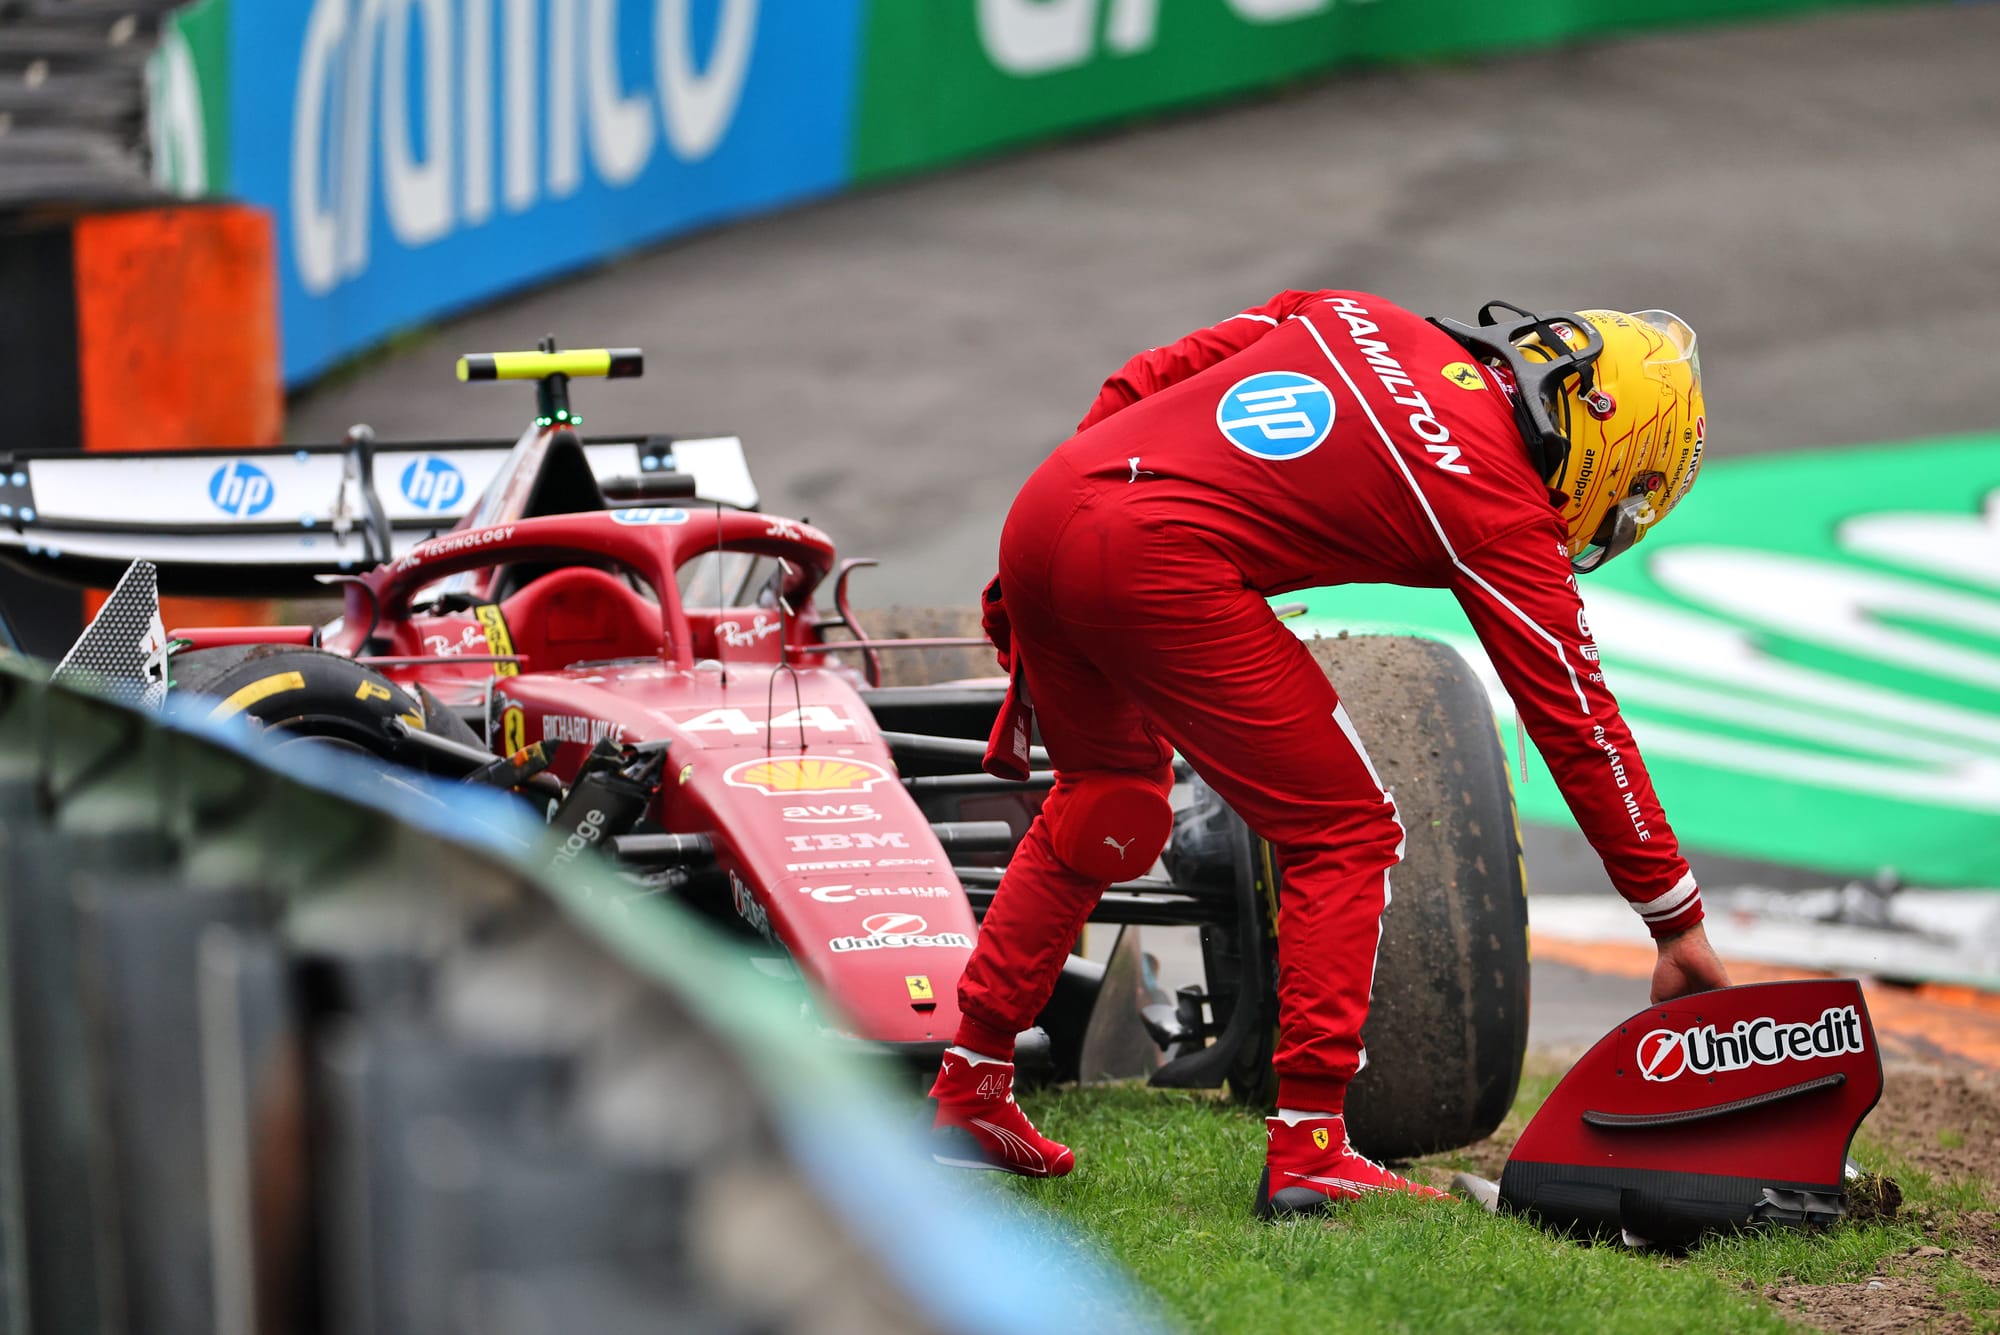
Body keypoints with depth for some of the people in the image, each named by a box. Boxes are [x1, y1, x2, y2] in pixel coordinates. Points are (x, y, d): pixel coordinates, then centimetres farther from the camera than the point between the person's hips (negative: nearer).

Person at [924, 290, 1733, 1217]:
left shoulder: (1353, 321, 22)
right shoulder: (1504, 511, 6)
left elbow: (1140, 382, 21)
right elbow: (1577, 721, 9)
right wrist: (1676, 919, 17)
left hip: (1041, 507, 7)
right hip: (1163, 567, -7)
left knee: (1102, 803, 28)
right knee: (1344, 833, 8)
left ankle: (968, 1095, 32)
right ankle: (1307, 1152, 4)